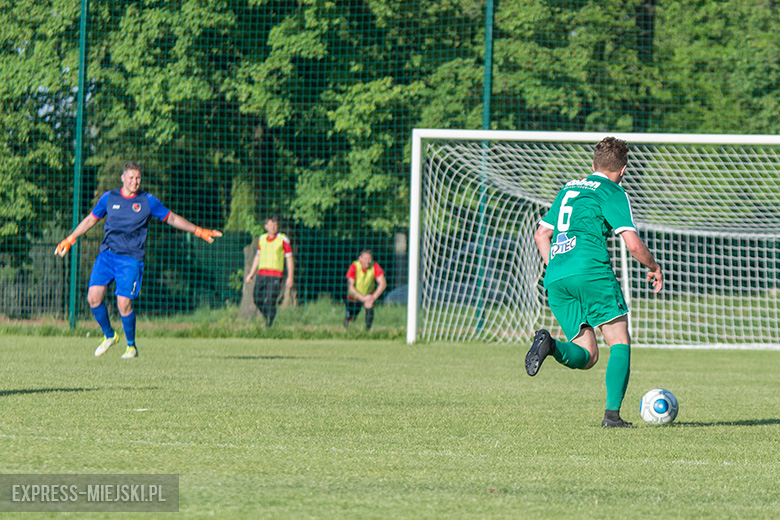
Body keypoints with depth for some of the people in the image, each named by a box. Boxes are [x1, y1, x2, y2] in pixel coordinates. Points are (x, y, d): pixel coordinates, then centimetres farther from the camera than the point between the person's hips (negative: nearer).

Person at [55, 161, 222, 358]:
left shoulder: (147, 201, 2)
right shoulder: (109, 198, 7)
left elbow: (171, 218, 13)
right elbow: (90, 220, 19)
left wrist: (198, 231, 12)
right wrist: (69, 240, 17)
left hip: (131, 259, -3)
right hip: (106, 255, 3)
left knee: (124, 304, -13)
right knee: (93, 296, -11)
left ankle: (131, 346, 8)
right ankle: (109, 335, 14)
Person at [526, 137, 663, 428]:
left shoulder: (569, 188, 25)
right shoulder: (612, 193, 4)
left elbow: (541, 235, 28)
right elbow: (633, 244, -4)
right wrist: (654, 268, 13)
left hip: (555, 278, 6)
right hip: (590, 269, -6)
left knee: (586, 356, 7)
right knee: (620, 343, 3)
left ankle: (550, 345, -24)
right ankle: (612, 414, -10)